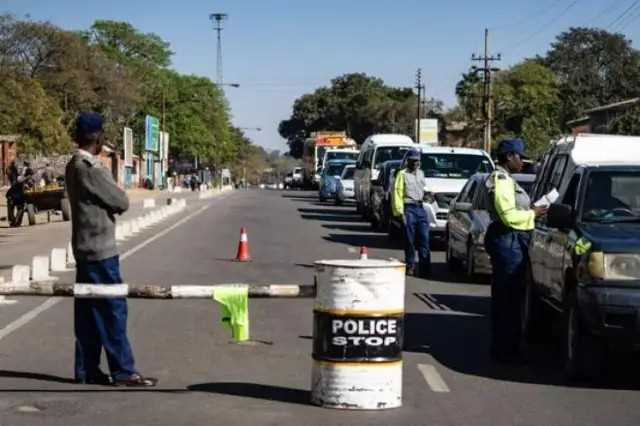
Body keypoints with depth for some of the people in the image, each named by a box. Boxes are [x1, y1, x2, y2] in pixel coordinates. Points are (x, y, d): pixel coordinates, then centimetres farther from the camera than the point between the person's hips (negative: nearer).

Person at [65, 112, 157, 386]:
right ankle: (123, 371, -1)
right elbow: (122, 202, -13)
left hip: (84, 248, 9)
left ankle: (87, 369, 15)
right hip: (100, 250, -9)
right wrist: (115, 203, 6)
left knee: (88, 310, 11)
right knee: (113, 309, -5)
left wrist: (111, 204, 0)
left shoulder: (74, 167, 11)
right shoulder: (91, 169, -19)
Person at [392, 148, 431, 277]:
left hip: (420, 208, 6)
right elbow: (397, 193, -8)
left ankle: (424, 266, 2)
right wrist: (399, 211, -14)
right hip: (409, 208, -6)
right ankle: (410, 265, 6)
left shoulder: (421, 173, 17)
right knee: (410, 240, -2)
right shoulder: (402, 174, -3)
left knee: (424, 238, 0)